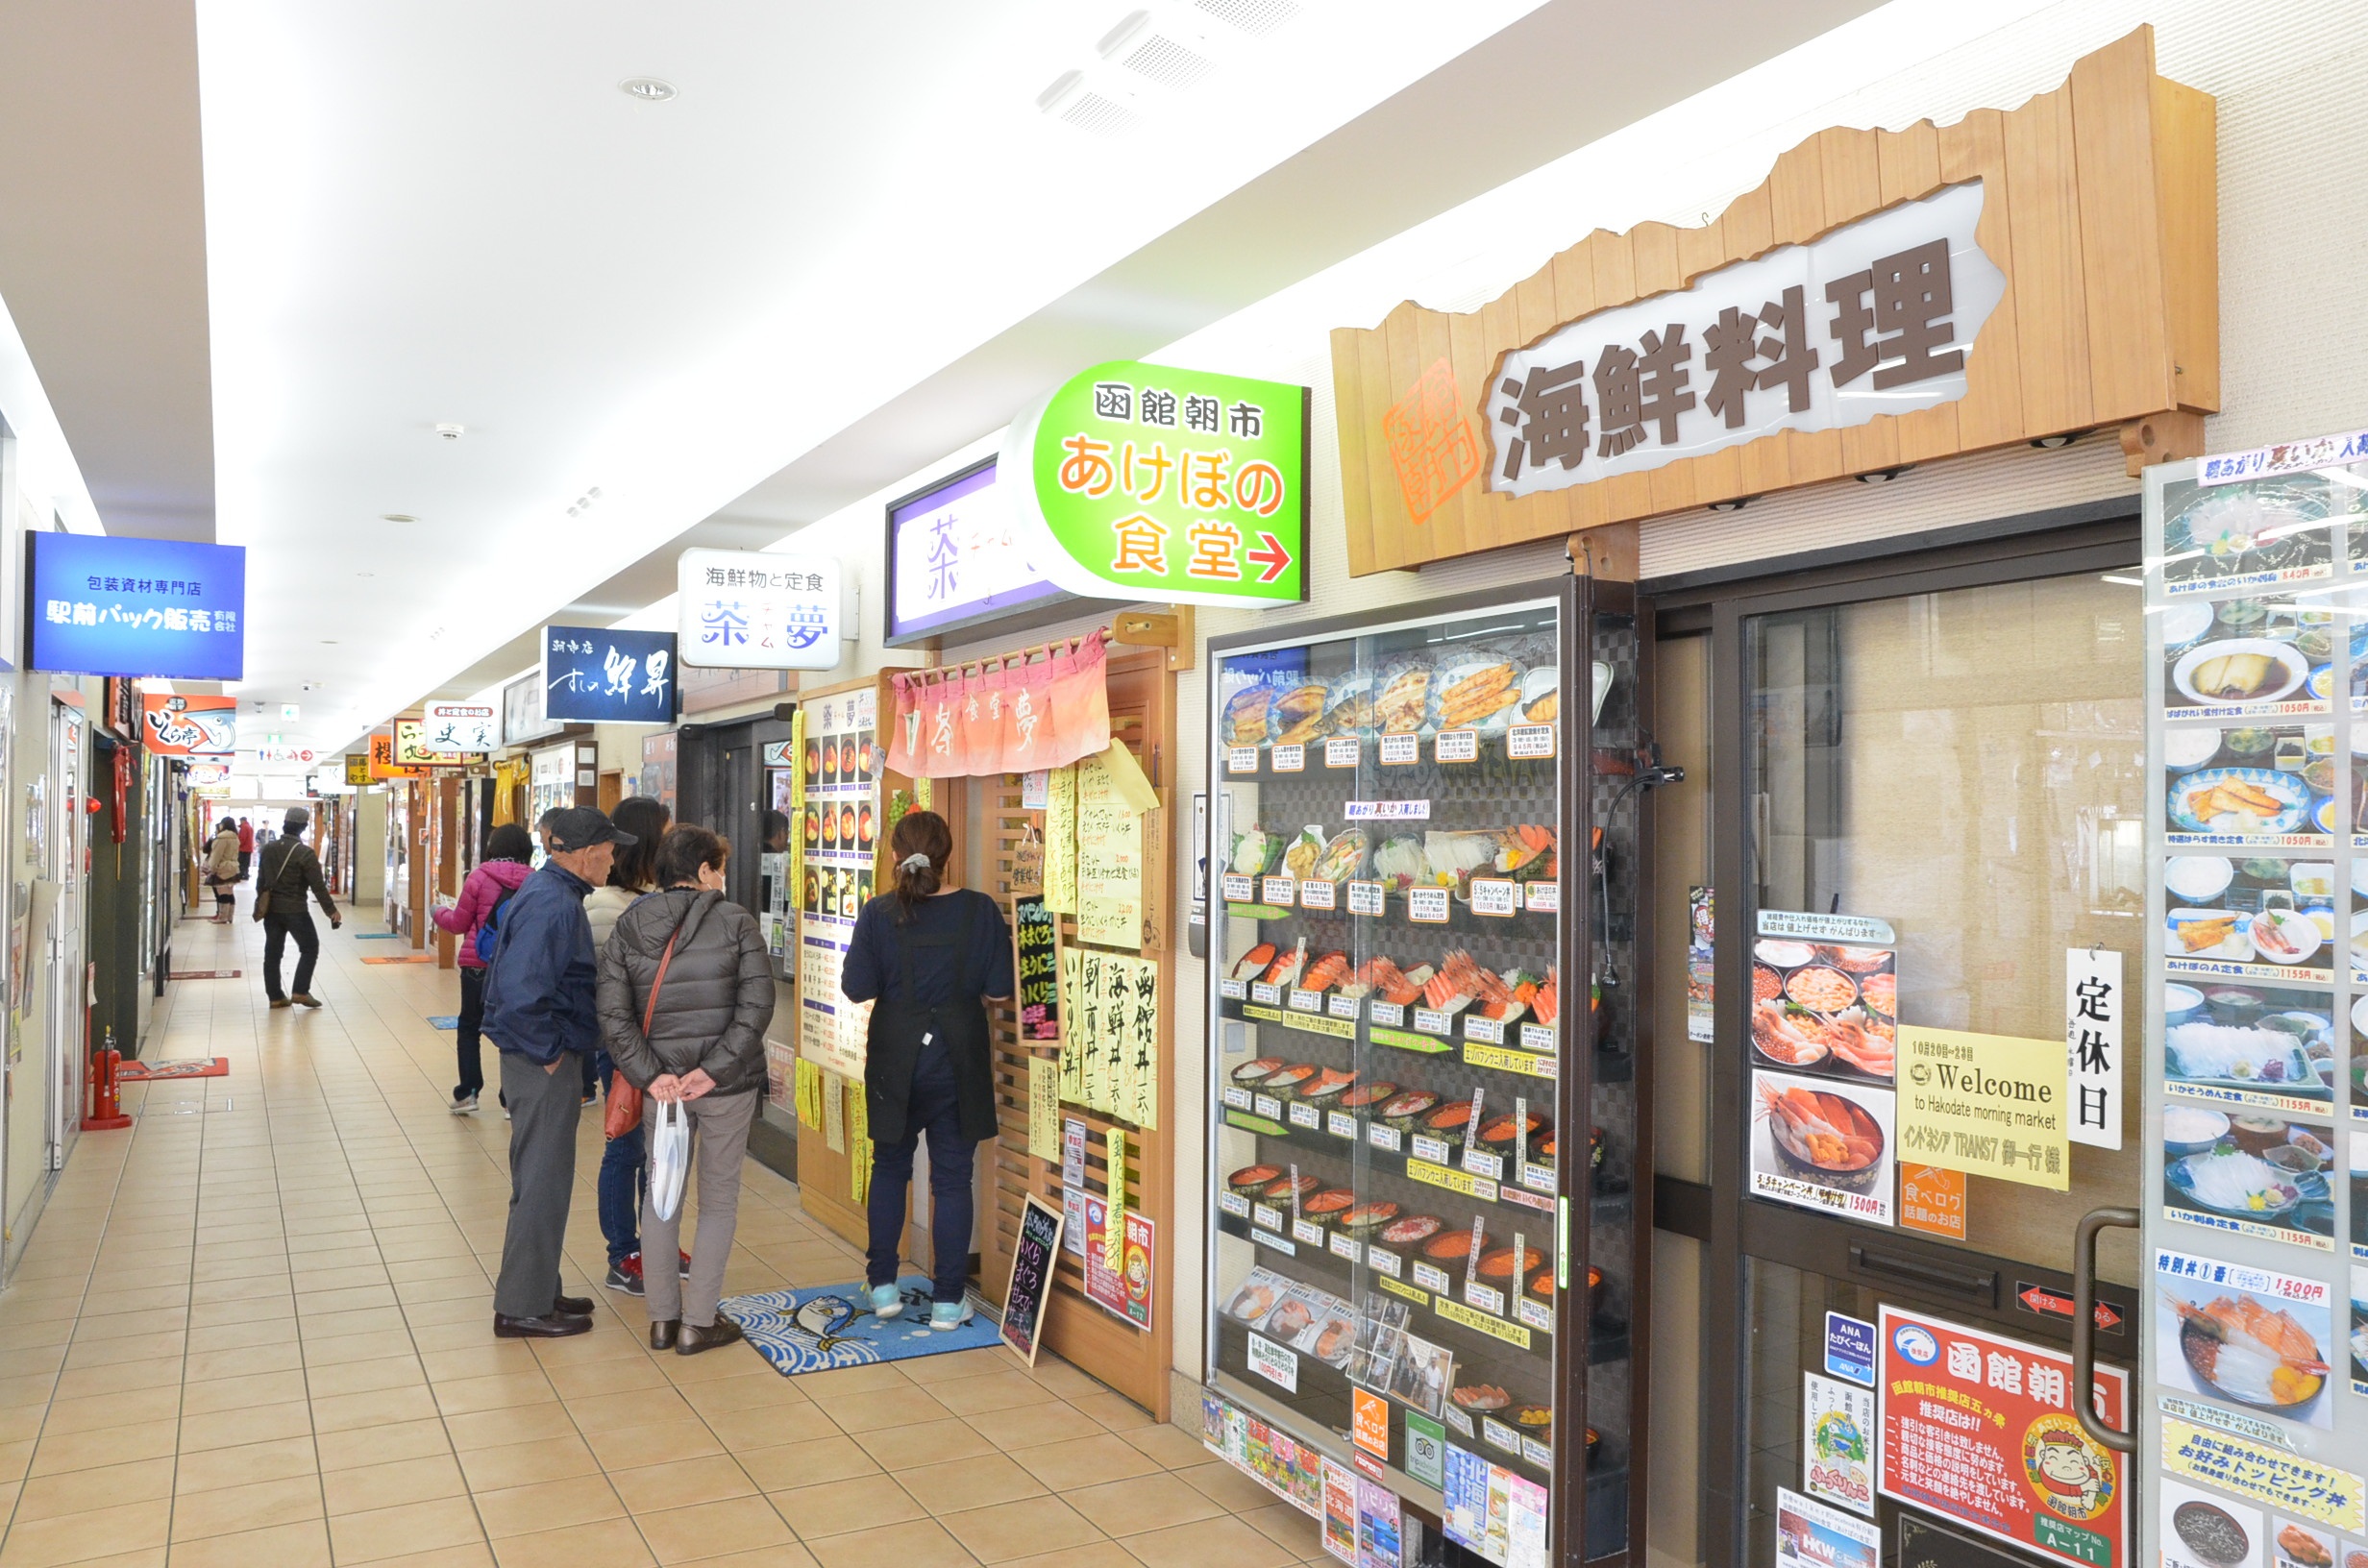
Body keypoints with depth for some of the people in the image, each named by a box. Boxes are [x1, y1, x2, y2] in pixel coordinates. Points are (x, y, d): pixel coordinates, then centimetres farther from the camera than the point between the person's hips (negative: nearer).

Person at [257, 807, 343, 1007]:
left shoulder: (268, 849, 5)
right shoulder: (305, 853, -15)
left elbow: (260, 880, 14)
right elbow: (318, 886, -14)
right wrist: (331, 911, -6)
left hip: (271, 908, 6)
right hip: (295, 910, -6)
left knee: (272, 952, 10)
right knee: (310, 948, 7)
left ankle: (275, 996, 13)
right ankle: (300, 991, 0)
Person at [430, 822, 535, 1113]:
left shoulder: (480, 877, -10)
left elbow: (459, 924, -1)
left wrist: (440, 911, 19)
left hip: (479, 965, -2)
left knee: (470, 1027, 15)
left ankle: (468, 1092, 12)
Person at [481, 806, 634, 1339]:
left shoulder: (547, 891, 10)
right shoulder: (553, 904, -22)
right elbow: (521, 993, -30)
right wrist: (548, 1052, -19)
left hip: (541, 1060, 10)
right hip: (544, 1066, -10)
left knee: (542, 1180, 19)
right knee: (543, 1184, 0)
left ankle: (539, 1291, 31)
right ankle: (522, 1308, 11)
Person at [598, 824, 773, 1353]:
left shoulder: (627, 927, 2)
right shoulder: (736, 921, -7)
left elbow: (613, 1015, -6)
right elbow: (757, 1004, -16)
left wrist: (650, 1075, -9)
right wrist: (714, 1069, -15)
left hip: (663, 1081, 3)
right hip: (728, 1083, -3)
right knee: (719, 1196, 9)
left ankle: (662, 1318, 22)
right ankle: (698, 1322, 13)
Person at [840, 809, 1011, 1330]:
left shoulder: (878, 914, -10)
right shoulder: (981, 911, -9)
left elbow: (857, 988, -7)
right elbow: (998, 991, -6)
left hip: (896, 1056, 1)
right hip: (958, 1058, 0)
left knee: (890, 1167, 19)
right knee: (952, 1177, 7)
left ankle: (883, 1286, 25)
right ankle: (948, 1300, 12)